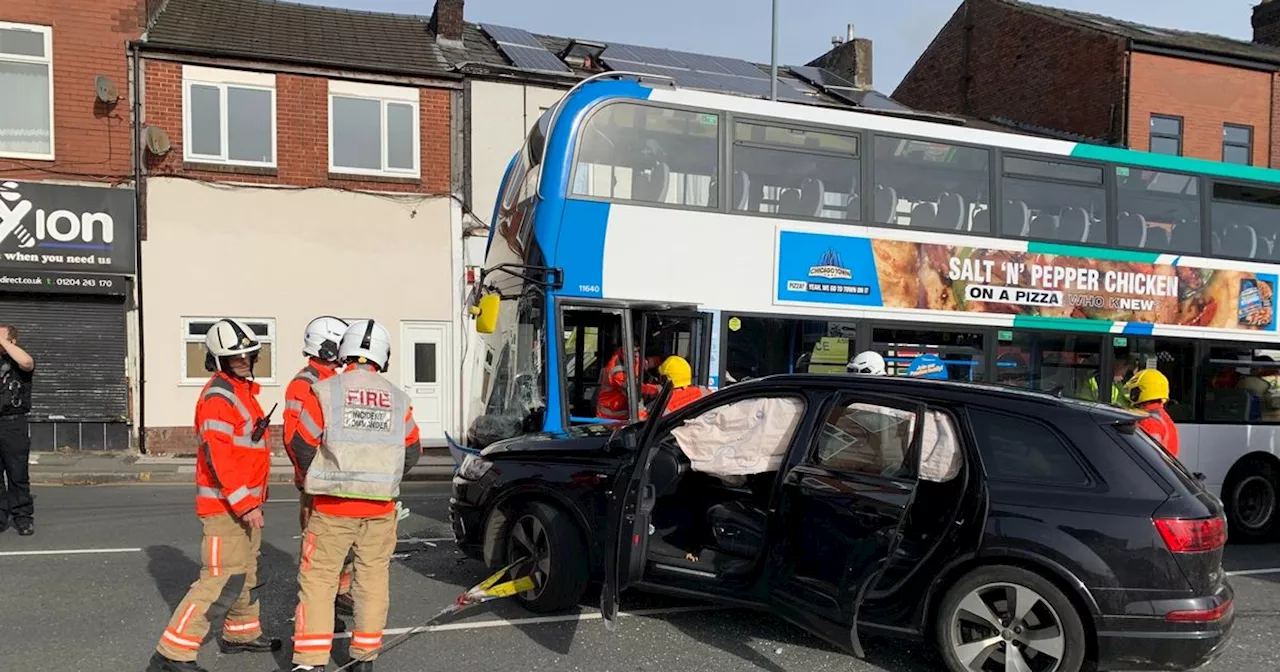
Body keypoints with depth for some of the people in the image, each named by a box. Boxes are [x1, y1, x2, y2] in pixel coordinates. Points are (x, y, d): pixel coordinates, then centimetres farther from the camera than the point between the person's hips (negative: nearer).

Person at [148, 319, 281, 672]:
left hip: (245, 499, 10)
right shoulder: (218, 396, -17)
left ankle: (242, 633, 37)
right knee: (222, 580, -11)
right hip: (225, 504, -10)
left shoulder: (243, 390, 14)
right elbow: (219, 455, -24)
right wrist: (245, 504, -26)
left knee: (245, 571, 21)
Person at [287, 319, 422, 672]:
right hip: (380, 508, 3)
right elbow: (411, 454, 8)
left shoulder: (324, 392, -7)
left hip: (332, 505, -3)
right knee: (373, 578, 13)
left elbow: (303, 447, -4)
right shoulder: (398, 400, 4)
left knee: (317, 579, 6)